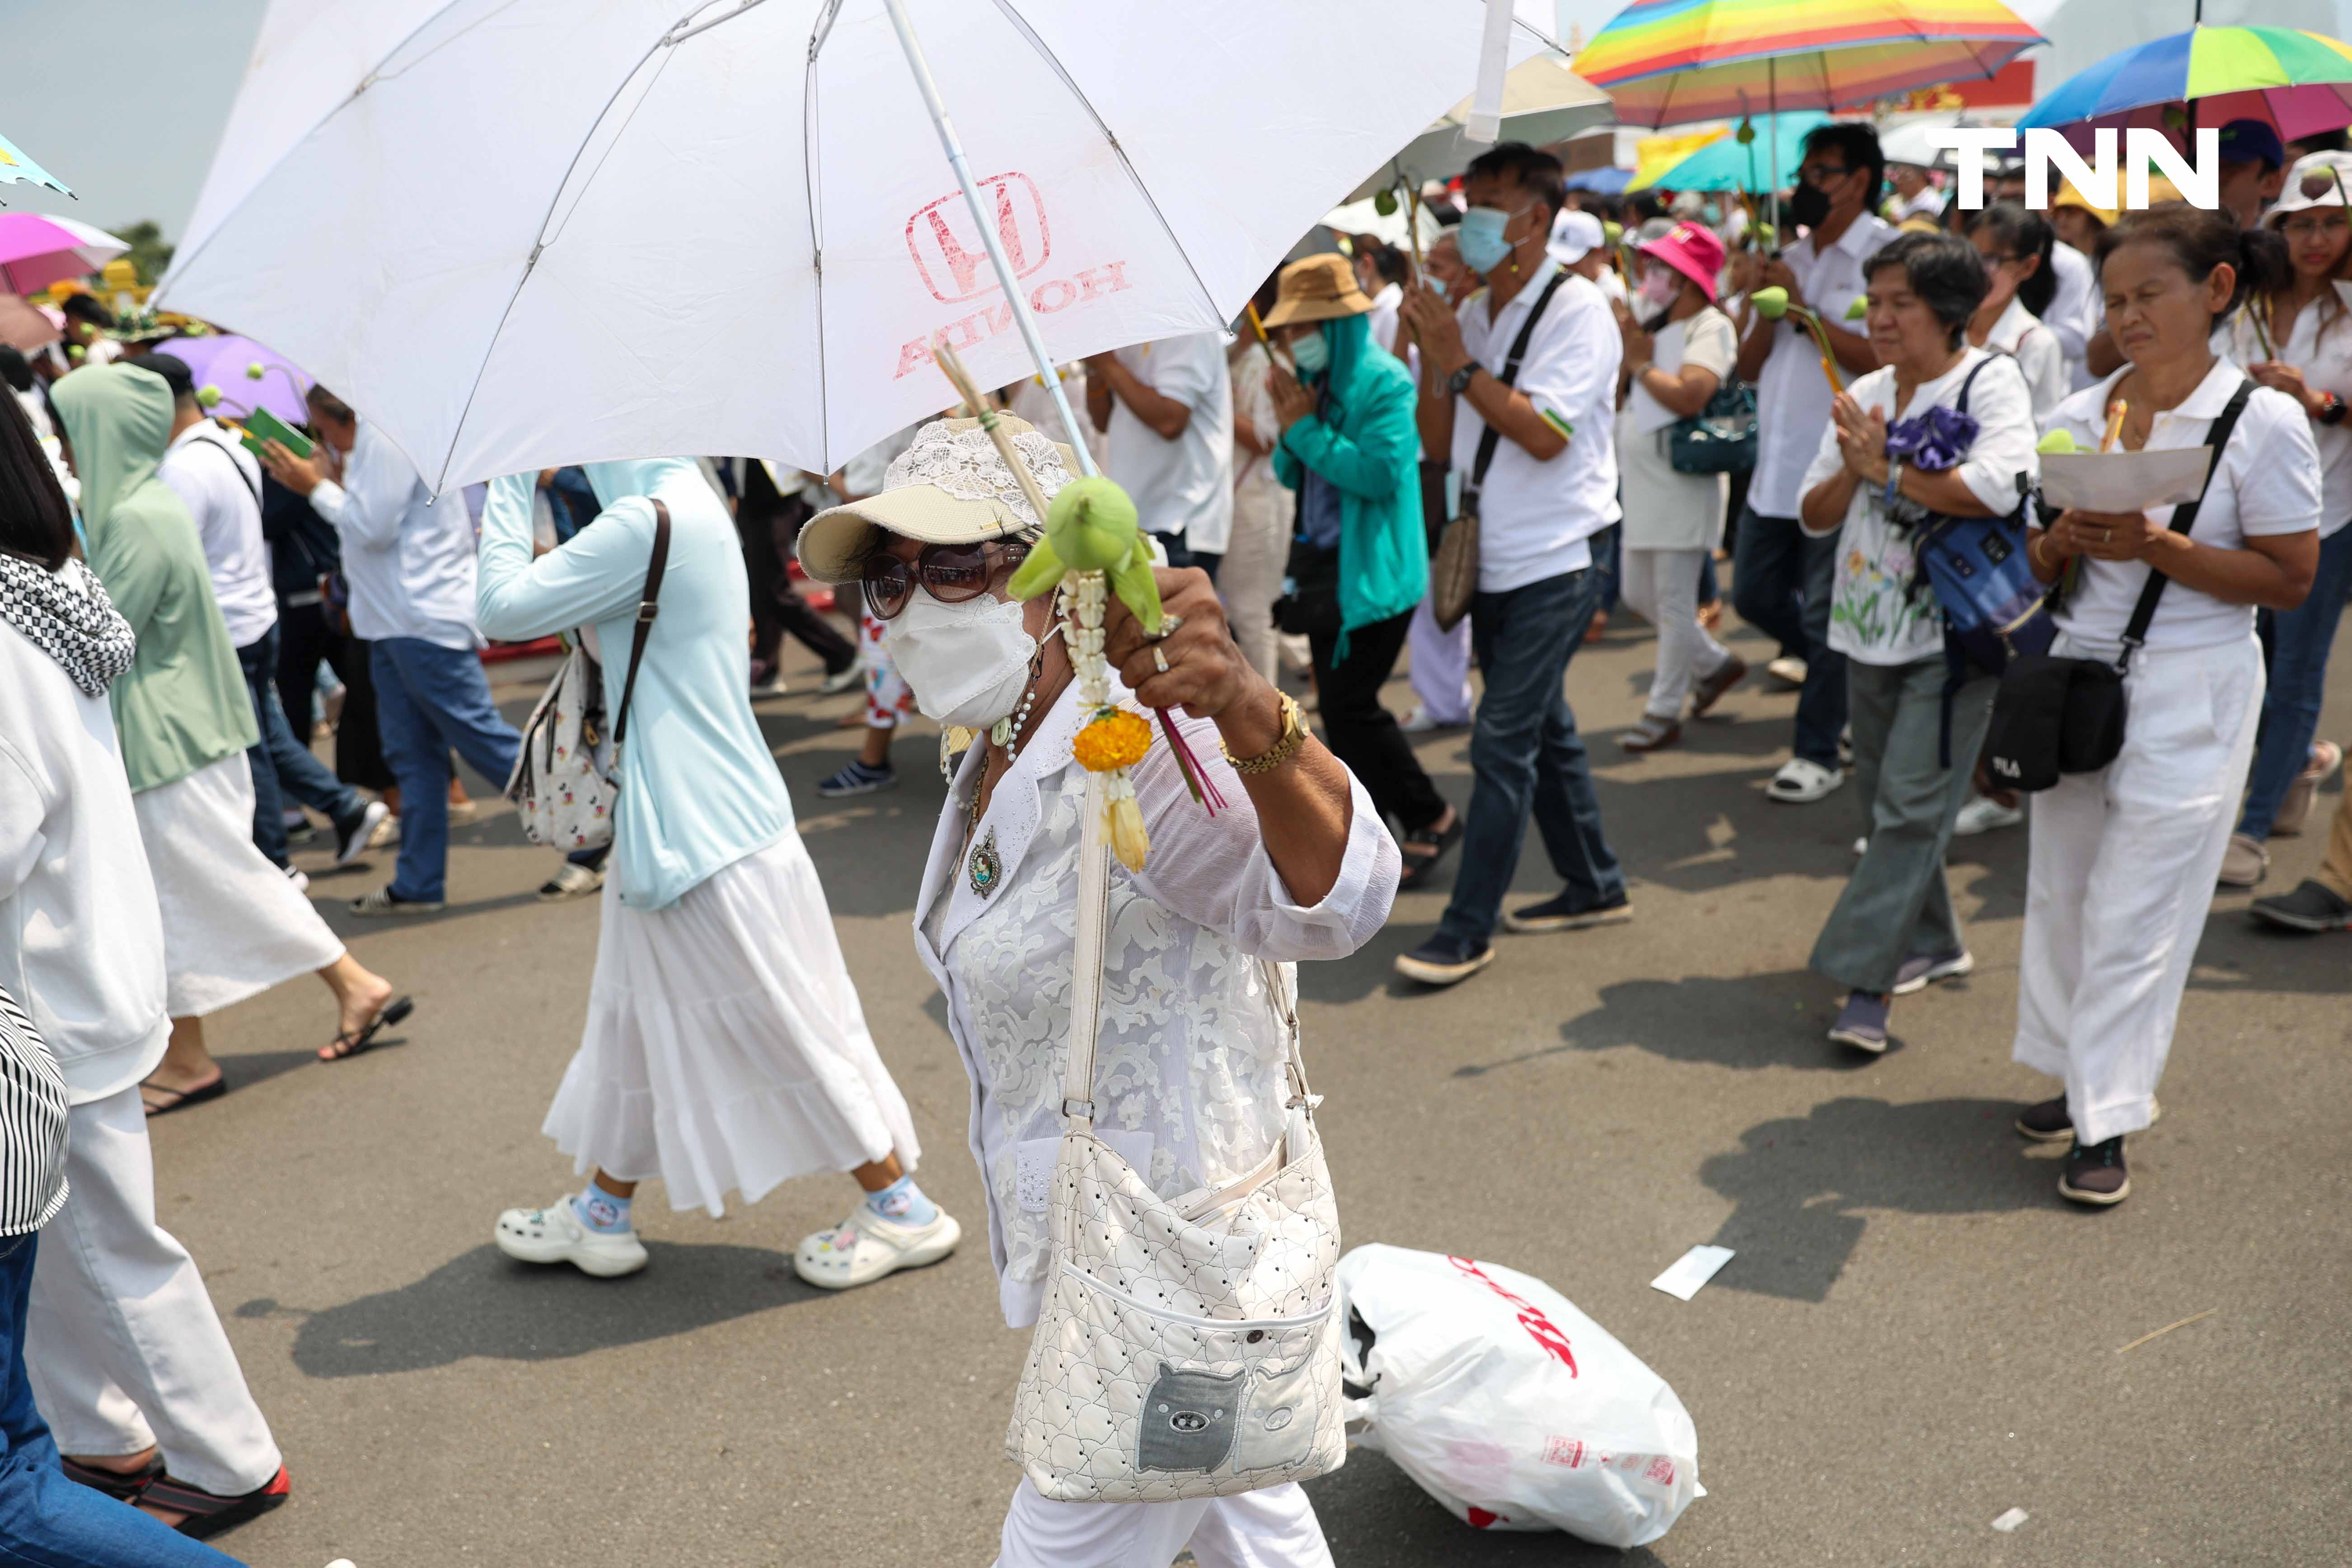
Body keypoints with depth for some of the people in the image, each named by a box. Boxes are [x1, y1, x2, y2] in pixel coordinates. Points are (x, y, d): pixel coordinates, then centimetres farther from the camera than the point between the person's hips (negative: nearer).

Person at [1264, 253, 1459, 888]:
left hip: (1370, 571, -8)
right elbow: (1290, 475, 14)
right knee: (1340, 707, 11)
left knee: (1350, 705, -8)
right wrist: (1289, 430, -5)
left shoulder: (1383, 381, -13)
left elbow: (1381, 473, -24)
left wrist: (1308, 429, -18)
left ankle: (1430, 817, 10)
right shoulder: (1311, 381, 11)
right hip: (1322, 566, 8)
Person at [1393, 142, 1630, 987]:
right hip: (1493, 562, 8)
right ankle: (1595, 884, 30)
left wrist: (1459, 363, -20)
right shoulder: (1471, 314, 9)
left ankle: (1468, 930, -3)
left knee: (1502, 742, -9)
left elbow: (1545, 433, -21)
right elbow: (1439, 442, 7)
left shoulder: (1577, 309, -11)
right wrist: (1429, 352, -5)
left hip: (1554, 562, -8)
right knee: (1544, 729, 16)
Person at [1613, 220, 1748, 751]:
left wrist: (1642, 365, -13)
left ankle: (1663, 712, 5)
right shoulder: (1653, 325, 14)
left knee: (1674, 604, -3)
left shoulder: (1709, 328, -11)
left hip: (1684, 483, -9)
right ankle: (1716, 664, 33)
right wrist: (1625, 351, -3)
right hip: (1643, 480, 9)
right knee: (1638, 595, 16)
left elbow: (1690, 396, -27)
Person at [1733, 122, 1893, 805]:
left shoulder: (1886, 256, -8)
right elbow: (1750, 366, 13)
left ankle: (1818, 754, 10)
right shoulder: (1792, 258, 14)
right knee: (1755, 596, 14)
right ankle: (1844, 673, 37)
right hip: (1776, 465, 8)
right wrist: (1767, 308, -5)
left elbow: (1885, 358, -20)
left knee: (1824, 619, -1)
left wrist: (1804, 308, -17)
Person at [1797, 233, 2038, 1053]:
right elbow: (1815, 515, 10)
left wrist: (1887, 469, -15)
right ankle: (1930, 943, 33)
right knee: (1881, 798, 15)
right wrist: (1852, 470, -10)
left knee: (1911, 807, -10)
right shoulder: (1862, 397, 11)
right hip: (1871, 628, 7)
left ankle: (1864, 982, -8)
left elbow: (1997, 486, -25)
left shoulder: (1991, 380, -7)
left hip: (1953, 631, -7)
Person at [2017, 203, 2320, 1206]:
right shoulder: (2077, 417, 6)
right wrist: (2061, 542, -11)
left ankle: (2106, 1122, 8)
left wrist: (2155, 546, -21)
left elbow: (2289, 579, -11)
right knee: (2060, 888, 10)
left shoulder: (2264, 422, -8)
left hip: (2191, 691, -5)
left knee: (2135, 911, -3)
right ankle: (2078, 1075, 27)